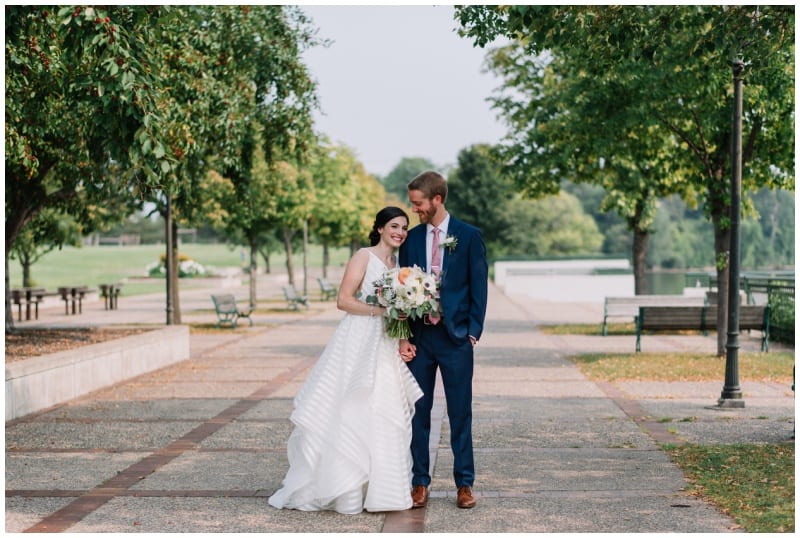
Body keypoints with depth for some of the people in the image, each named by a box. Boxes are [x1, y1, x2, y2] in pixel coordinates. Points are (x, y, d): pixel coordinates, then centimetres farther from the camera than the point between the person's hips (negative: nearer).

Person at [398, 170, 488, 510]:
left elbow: (479, 287, 0)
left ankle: (464, 484, 11)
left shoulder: (469, 236, 0)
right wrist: (404, 337, 0)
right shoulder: (411, 238, 8)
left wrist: (473, 331, -8)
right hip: (419, 337, 3)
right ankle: (420, 482, 13)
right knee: (418, 412, 5)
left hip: (455, 336, -3)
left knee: (460, 414, 3)